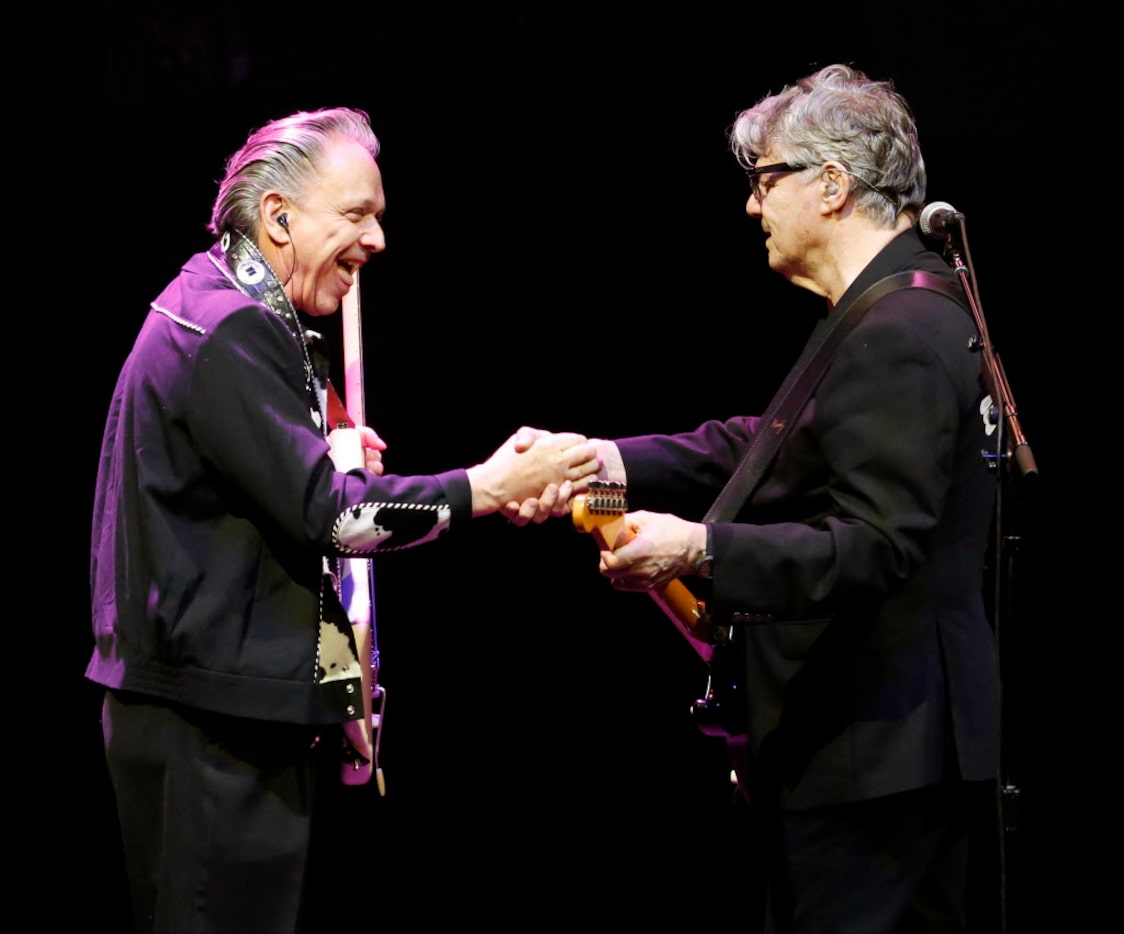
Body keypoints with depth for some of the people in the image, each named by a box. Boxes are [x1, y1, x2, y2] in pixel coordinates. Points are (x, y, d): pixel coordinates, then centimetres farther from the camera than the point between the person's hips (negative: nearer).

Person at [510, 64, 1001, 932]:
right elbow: (767, 448, 14)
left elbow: (873, 544, -25)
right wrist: (611, 462, 3)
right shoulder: (893, 314, 16)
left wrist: (703, 549, -30)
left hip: (871, 748, -11)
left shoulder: (900, 337, -18)